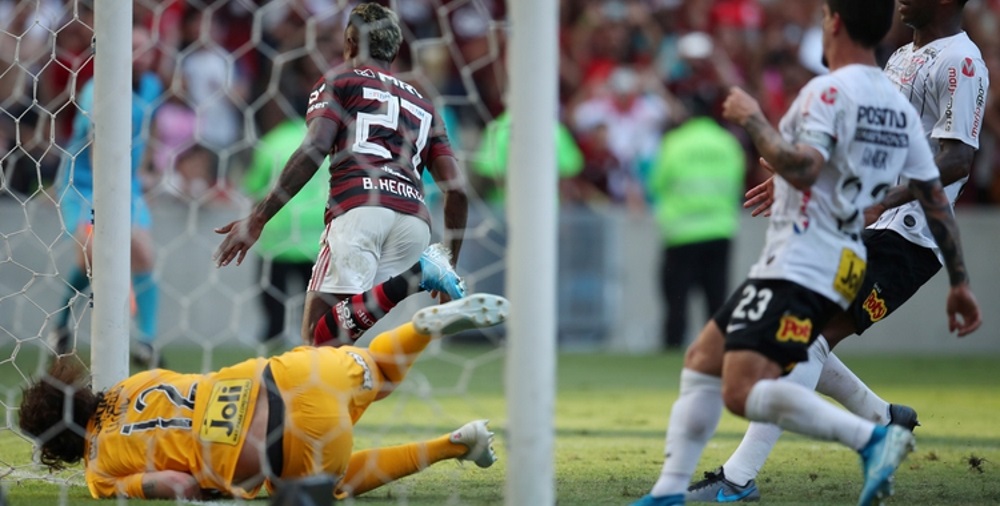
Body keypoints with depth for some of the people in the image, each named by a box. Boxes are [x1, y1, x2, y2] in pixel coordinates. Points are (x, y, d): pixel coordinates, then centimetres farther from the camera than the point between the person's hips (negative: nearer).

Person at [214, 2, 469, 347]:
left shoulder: (338, 82, 18)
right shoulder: (422, 105, 32)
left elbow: (314, 149, -1)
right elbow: (456, 189, 24)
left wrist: (258, 219, -2)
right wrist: (451, 263, 35)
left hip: (359, 207, -5)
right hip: (414, 220, 5)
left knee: (319, 338, -10)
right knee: (337, 339, 5)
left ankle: (410, 281, -29)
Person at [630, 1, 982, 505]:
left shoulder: (829, 91, -13)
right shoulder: (900, 108, 13)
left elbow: (802, 169, -26)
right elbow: (936, 200, 13)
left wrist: (753, 120, -12)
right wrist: (959, 282, 17)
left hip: (798, 269, -10)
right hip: (835, 270, 10)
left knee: (743, 392, -21)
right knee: (702, 359, 17)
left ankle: (872, 438, -30)